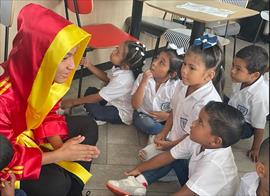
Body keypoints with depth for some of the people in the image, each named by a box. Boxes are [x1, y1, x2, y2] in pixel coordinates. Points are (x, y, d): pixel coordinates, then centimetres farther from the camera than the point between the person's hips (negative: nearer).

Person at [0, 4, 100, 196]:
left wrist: (60, 146, -19)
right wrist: (61, 155, -29)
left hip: (32, 131, 8)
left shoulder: (41, 77, -18)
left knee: (87, 126, 3)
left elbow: (48, 115, -2)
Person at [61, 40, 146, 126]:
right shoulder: (121, 67, -13)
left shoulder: (123, 80, -36)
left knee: (90, 106, -21)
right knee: (90, 90, 9)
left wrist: (73, 102, -16)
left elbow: (98, 97, -26)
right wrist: (89, 65, -5)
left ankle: (98, 119, 6)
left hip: (122, 114, -8)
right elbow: (107, 78, 7)